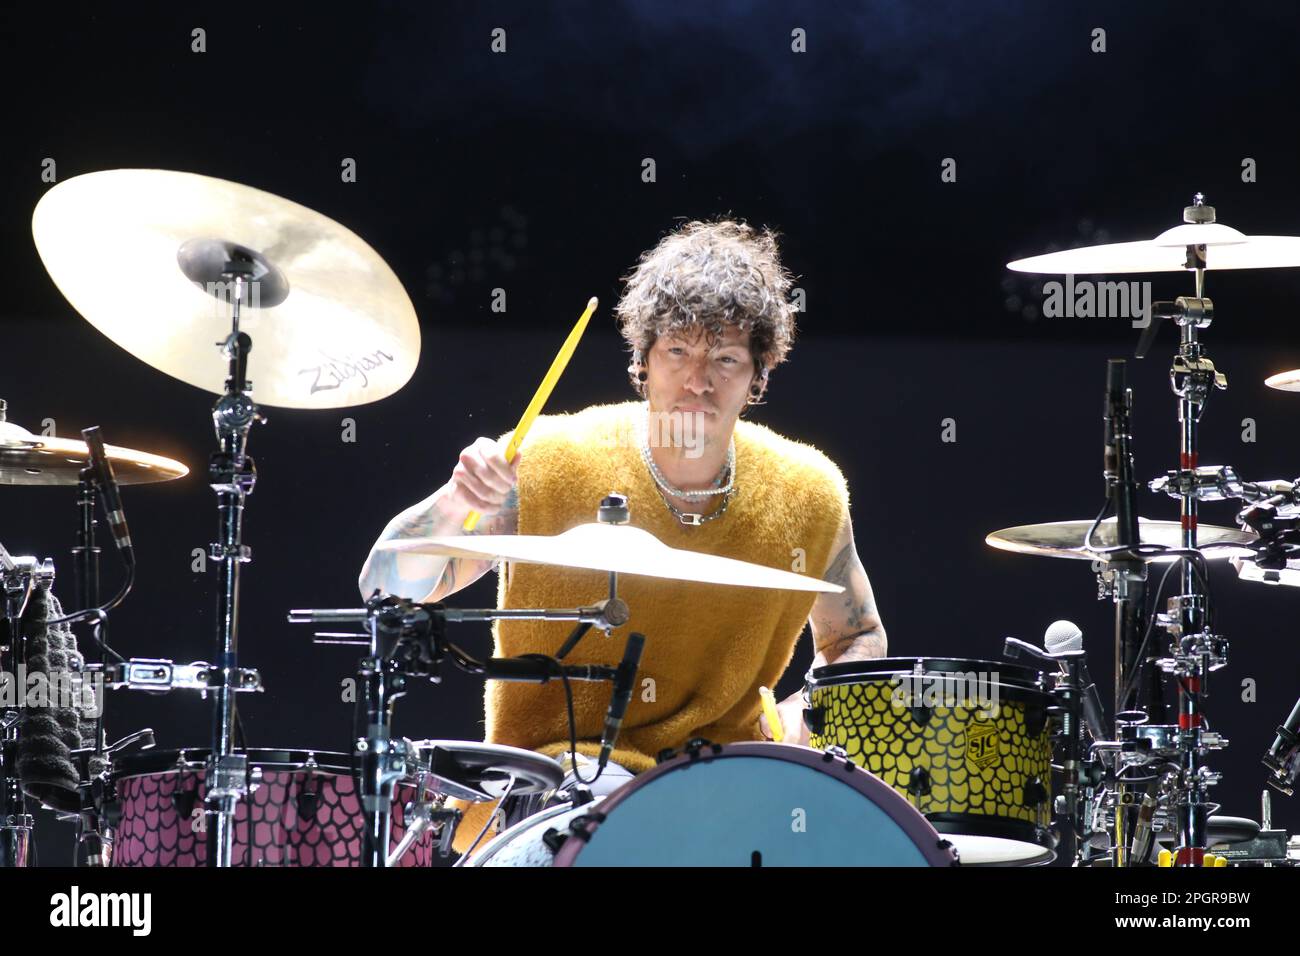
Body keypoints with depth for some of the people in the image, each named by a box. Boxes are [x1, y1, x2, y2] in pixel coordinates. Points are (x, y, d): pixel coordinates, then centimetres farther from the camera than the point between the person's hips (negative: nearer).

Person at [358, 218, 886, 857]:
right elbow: (387, 592, -11)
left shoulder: (807, 494, -1)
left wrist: (808, 707, -5)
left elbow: (857, 637, 18)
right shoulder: (552, 464, -10)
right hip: (555, 765, -4)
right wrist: (453, 506, -32)